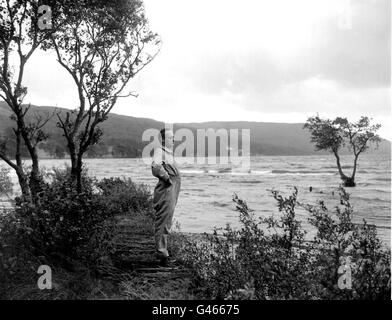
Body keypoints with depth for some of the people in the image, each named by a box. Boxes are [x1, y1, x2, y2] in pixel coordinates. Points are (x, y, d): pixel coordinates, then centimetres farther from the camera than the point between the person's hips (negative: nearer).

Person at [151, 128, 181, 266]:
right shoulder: (159, 151, -12)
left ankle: (162, 252, 28)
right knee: (163, 224, -5)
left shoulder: (168, 152, 20)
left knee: (166, 223, 17)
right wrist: (167, 178, -20)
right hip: (166, 191, -10)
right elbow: (156, 168, -30)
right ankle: (163, 255, 1)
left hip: (172, 190, 11)